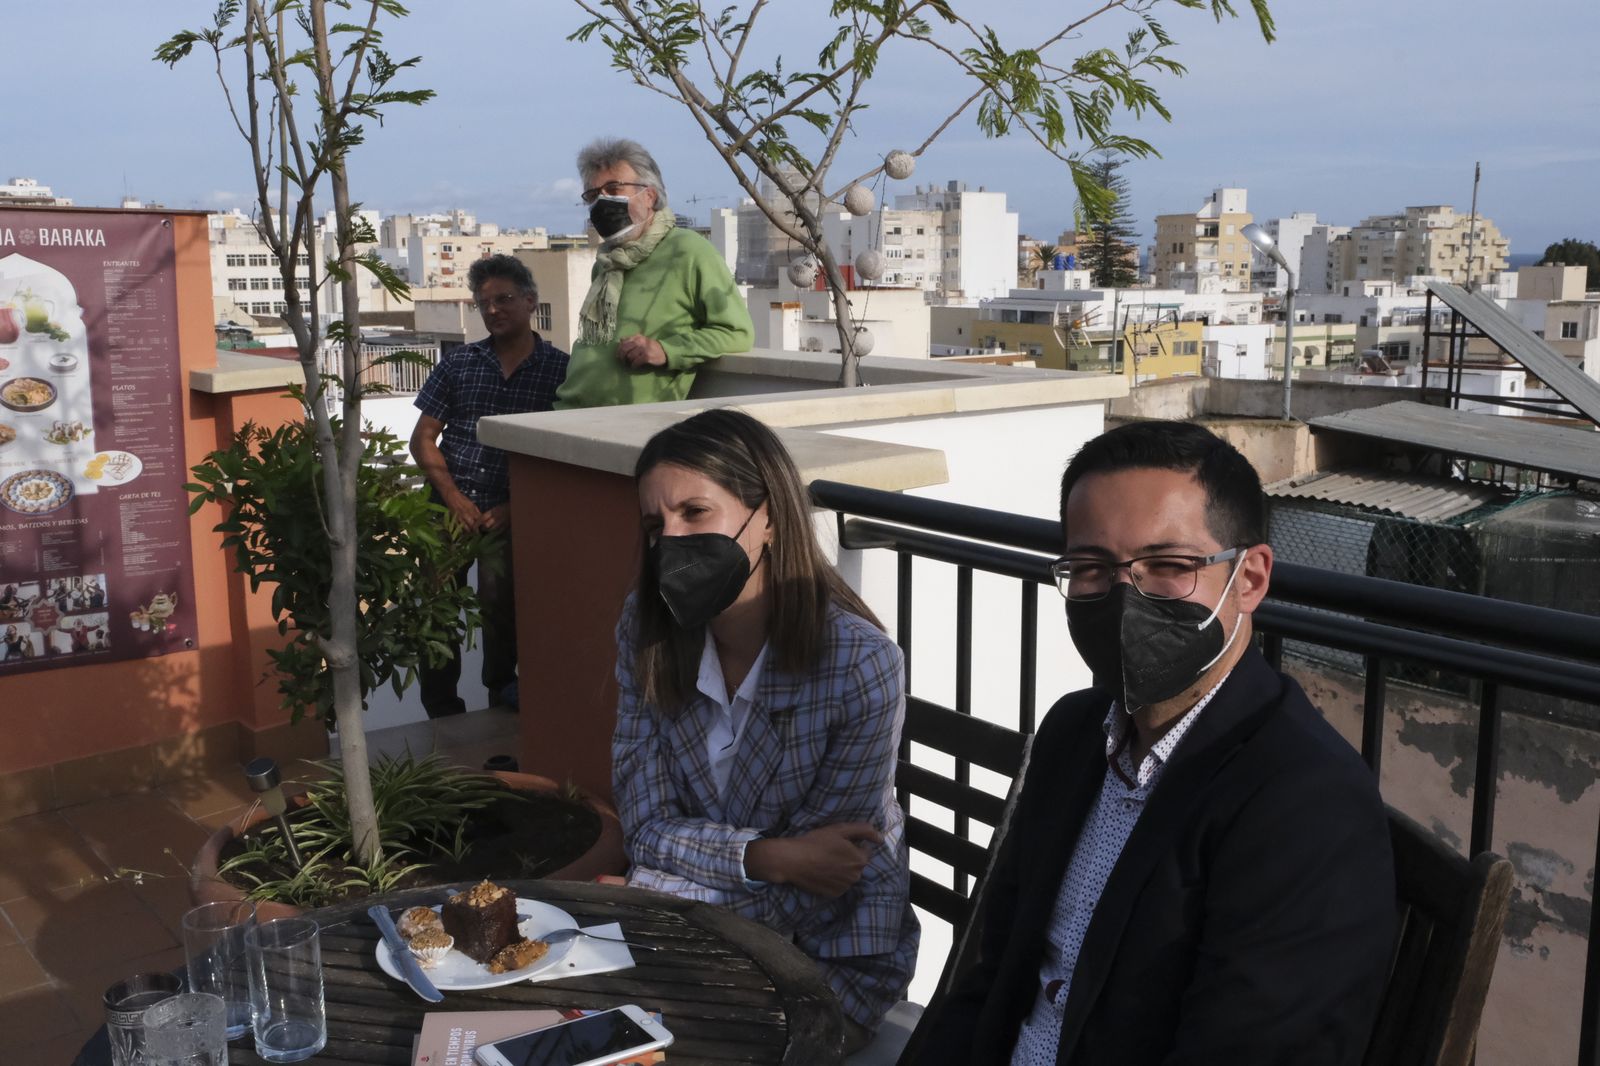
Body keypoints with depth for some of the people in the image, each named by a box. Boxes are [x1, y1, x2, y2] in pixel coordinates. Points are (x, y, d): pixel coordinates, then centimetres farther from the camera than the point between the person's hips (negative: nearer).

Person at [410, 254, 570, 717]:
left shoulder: (558, 368, 4)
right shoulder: (458, 362, 14)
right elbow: (423, 438, 11)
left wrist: (515, 507, -10)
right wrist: (454, 497, -3)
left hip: (510, 510, -3)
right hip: (450, 504, 3)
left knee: (497, 592, -23)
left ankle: (502, 689, 3)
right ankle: (443, 712, 7)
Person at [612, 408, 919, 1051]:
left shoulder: (862, 665, -21)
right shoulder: (647, 634, -7)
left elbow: (807, 901, -17)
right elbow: (647, 827, -6)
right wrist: (765, 857, -22)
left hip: (830, 953, -4)